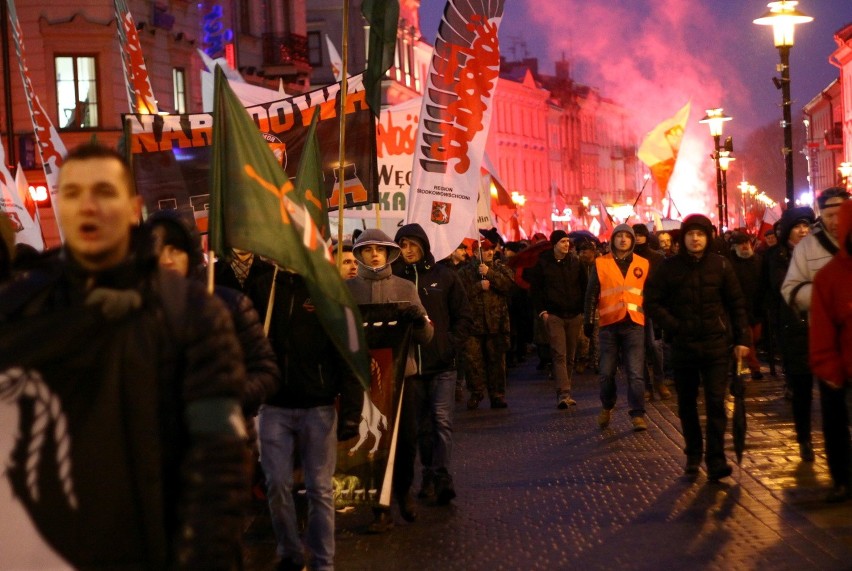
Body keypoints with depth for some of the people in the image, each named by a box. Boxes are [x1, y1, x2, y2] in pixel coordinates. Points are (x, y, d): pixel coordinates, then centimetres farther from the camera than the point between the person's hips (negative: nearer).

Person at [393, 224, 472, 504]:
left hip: (442, 364, -2)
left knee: (442, 420, -11)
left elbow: (464, 316, 5)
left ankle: (442, 476, -12)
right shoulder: (395, 278, 3)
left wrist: (452, 344, -5)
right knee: (422, 424, 10)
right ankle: (429, 474, 18)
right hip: (411, 364, 2)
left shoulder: (444, 275, 2)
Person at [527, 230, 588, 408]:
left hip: (574, 315, 4)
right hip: (554, 315, -3)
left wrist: (584, 310, 3)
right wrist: (542, 311, -5)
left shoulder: (575, 262, 7)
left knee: (570, 356, 7)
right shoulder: (542, 263, -1)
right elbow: (536, 289, 2)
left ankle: (564, 394, 15)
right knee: (559, 355, -14)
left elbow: (584, 287, 11)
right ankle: (563, 393, -21)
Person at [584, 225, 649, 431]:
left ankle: (637, 414, -1)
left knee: (635, 373, -6)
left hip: (634, 325, 0)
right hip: (609, 325, 0)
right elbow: (591, 294, 7)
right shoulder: (601, 264, 5)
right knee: (607, 372, 7)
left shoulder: (643, 265, 8)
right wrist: (588, 321, 3)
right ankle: (607, 407, 28)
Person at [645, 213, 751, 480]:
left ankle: (716, 459, -8)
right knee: (687, 404, 10)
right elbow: (652, 302, 3)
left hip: (716, 345, -1)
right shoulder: (670, 267, 0)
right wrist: (673, 326, -8)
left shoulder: (720, 265, 1)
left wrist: (742, 338, 0)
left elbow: (736, 304, 5)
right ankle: (693, 454, 24)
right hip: (683, 346, 1)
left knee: (716, 402, -9)